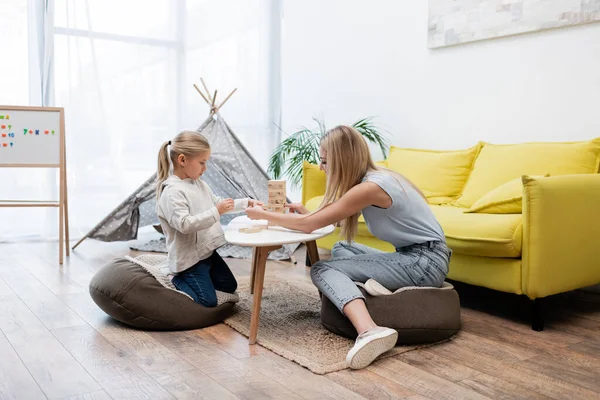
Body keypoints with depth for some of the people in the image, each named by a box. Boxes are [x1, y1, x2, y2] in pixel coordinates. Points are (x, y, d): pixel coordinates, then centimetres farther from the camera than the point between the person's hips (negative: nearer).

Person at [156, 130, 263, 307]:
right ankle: (173, 283, 11)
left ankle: (190, 278, 27)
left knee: (229, 287, 19)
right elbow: (184, 224, -32)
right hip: (189, 257, -9)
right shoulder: (172, 191, -23)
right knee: (208, 301, -9)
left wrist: (246, 203, 12)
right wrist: (216, 212, -34)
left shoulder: (198, 183, 6)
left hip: (207, 251, 9)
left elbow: (217, 203, 20)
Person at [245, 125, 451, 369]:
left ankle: (369, 331, -35)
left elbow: (308, 225, -15)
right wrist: (307, 213, 8)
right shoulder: (373, 178, 9)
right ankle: (377, 285, -10)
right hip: (414, 257, 10)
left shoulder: (370, 187, -18)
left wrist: (262, 215, -3)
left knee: (322, 269, -12)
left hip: (425, 262, -10)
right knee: (340, 249, 18)